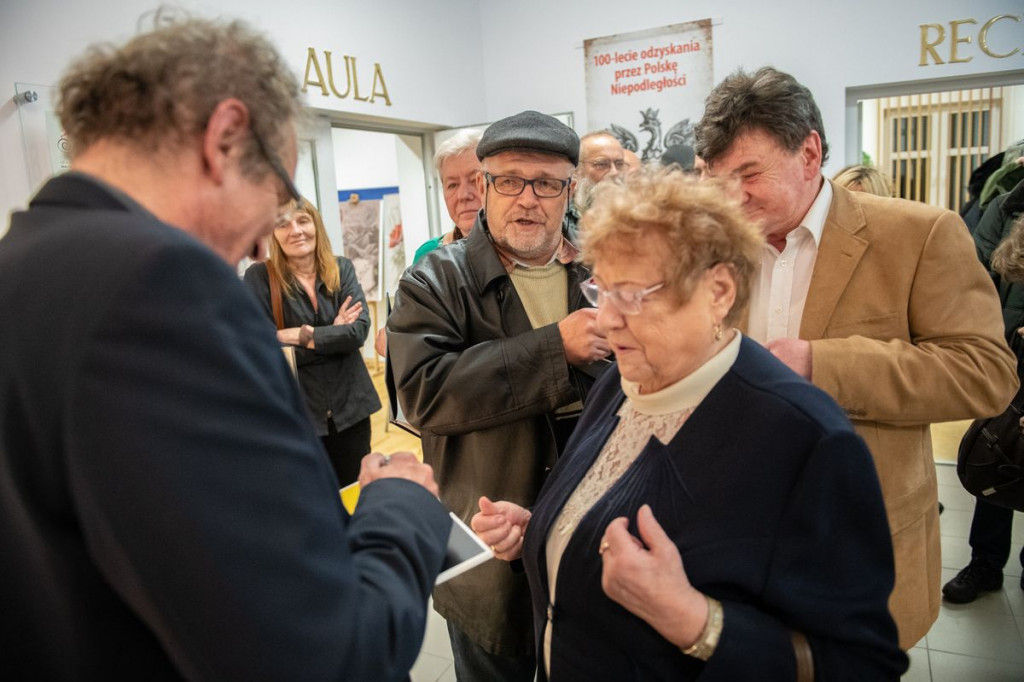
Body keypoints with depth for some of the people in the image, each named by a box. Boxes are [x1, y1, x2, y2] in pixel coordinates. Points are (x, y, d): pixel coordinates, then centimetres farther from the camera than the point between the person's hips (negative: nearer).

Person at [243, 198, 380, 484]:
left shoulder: (342, 269, 1)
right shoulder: (259, 277, -7)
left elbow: (358, 330, -11)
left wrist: (300, 336, -18)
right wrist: (332, 335, -15)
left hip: (350, 409, 3)